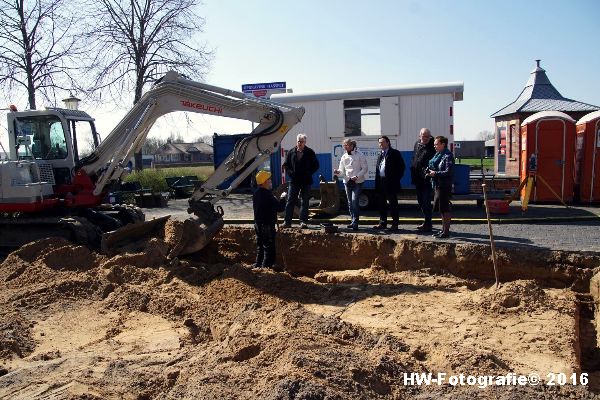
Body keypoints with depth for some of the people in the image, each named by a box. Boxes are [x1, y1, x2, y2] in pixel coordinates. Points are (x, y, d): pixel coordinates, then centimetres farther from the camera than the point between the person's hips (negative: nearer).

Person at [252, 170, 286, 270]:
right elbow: (280, 207, -19)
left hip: (258, 223, 9)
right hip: (267, 225, -9)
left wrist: (276, 200, 17)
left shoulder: (256, 193, 6)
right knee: (269, 247, 0)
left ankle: (258, 265, 25)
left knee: (260, 245, 18)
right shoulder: (267, 195, -22)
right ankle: (266, 266, 3)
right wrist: (282, 198, -1)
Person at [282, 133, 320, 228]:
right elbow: (286, 165, 13)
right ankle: (287, 222, 3)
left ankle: (303, 222, 8)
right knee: (290, 201, 0)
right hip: (294, 181, 2)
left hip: (306, 181, -1)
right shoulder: (291, 152, 7)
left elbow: (316, 165, 5)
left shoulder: (310, 152, 1)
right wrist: (290, 172, -3)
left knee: (304, 202, 4)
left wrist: (308, 173, -6)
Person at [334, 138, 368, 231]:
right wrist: (338, 172, -14)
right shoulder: (344, 157, 9)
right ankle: (353, 221, 22)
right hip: (347, 182, 5)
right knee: (350, 202, 11)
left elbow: (365, 169, -5)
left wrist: (357, 176, -18)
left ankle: (355, 223, -13)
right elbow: (342, 171, 10)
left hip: (357, 182, -5)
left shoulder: (360, 155, -4)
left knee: (354, 201, -16)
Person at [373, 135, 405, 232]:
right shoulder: (380, 154, 17)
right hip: (381, 183, 7)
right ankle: (382, 223, 22)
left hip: (391, 183, -7)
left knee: (393, 204, -2)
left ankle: (394, 224, 4)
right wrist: (377, 182, 8)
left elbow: (402, 166, -7)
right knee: (381, 204, 12)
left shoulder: (395, 153, -4)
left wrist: (396, 179, -10)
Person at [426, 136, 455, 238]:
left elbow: (448, 172, -19)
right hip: (438, 185, 9)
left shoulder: (448, 156, -12)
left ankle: (446, 231, 3)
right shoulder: (437, 155, 14)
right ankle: (443, 229, 23)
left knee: (444, 209, -4)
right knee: (440, 209, 14)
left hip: (445, 186, -9)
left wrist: (435, 173, -18)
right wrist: (430, 172, 6)